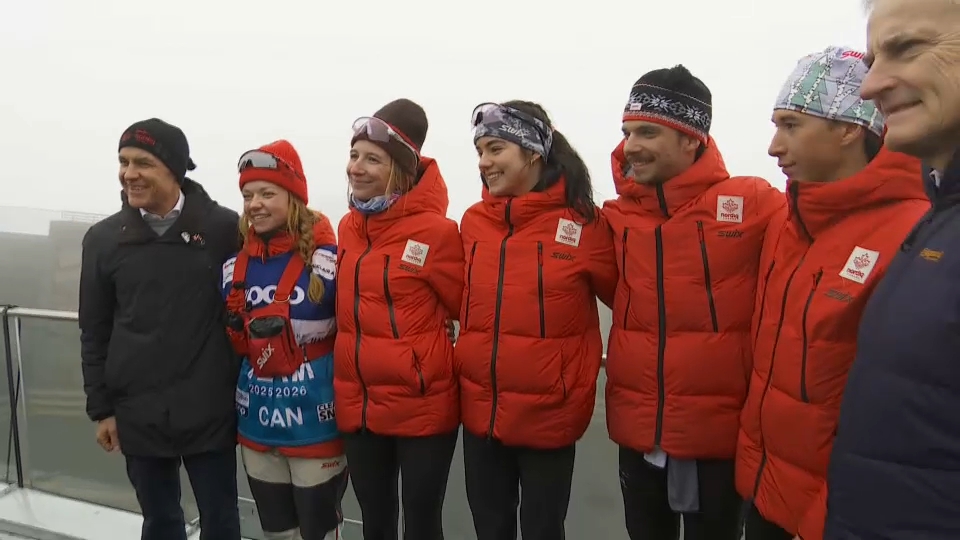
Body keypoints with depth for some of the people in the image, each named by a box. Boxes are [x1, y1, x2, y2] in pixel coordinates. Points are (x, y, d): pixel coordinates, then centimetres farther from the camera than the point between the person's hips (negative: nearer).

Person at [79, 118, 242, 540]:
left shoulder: (224, 228, -6)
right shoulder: (103, 239, 2)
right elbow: (94, 332, 7)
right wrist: (101, 408, 6)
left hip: (209, 412, -2)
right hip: (139, 415, 2)